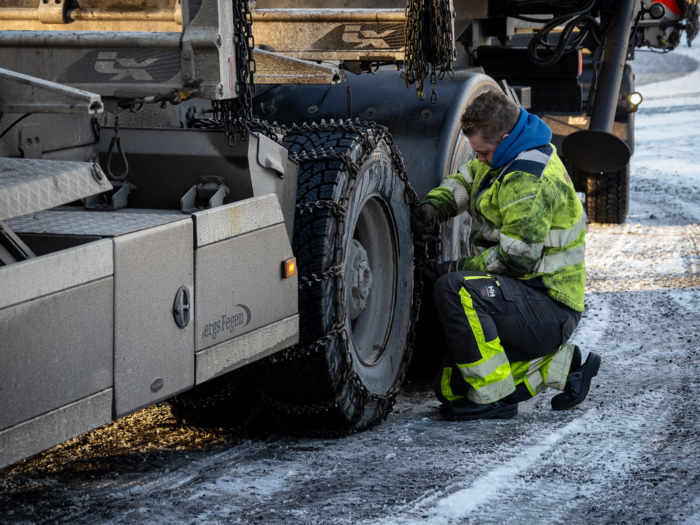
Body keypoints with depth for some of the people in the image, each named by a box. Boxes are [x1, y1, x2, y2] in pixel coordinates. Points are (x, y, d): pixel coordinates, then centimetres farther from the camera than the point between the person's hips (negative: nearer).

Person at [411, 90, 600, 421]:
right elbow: (464, 180, 22)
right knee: (452, 387, 10)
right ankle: (556, 366, 13)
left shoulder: (528, 180, -23)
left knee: (453, 290, -32)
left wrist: (460, 268, -15)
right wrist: (433, 205, 1)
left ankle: (494, 397, -23)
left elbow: (517, 256, -24)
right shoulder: (507, 157, 9)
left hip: (549, 309, -10)